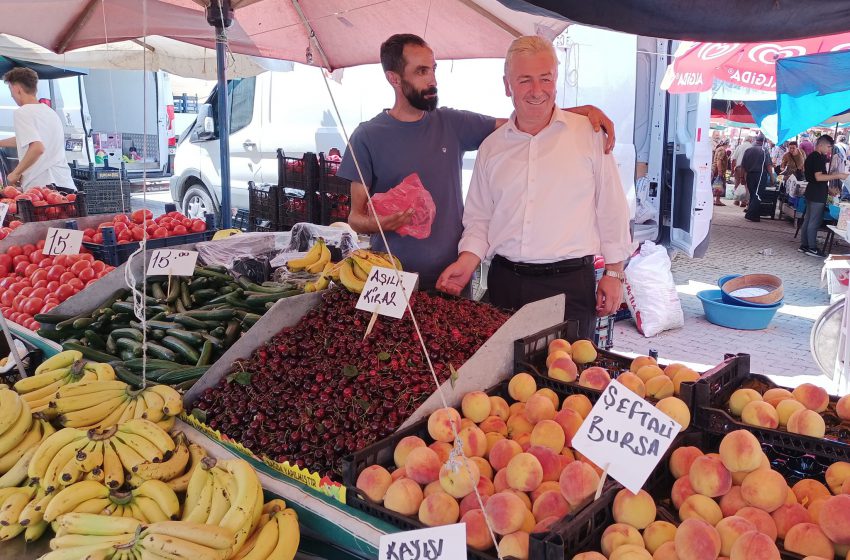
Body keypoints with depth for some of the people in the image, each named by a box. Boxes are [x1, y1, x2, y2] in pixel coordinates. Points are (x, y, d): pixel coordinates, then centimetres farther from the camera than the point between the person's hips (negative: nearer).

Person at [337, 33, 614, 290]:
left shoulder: (452, 123, 3)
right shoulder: (368, 137, -6)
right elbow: (355, 216, -4)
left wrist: (582, 110, -10)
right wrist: (374, 223, -27)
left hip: (453, 275, 3)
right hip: (394, 280, -3)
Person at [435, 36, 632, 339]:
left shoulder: (589, 134, 1)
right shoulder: (491, 147, 10)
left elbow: (612, 209, 4)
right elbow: (479, 217, 14)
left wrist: (613, 273, 3)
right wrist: (466, 262, -1)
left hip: (570, 283, -2)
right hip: (505, 283, 3)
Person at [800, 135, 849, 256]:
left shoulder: (811, 156, 15)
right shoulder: (818, 157, -16)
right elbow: (818, 177, -23)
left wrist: (827, 189, 21)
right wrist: (837, 176, -20)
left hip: (812, 192, 10)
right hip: (817, 195, -10)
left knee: (807, 220, 13)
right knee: (814, 222, -5)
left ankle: (804, 245, 18)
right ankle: (812, 248, 0)